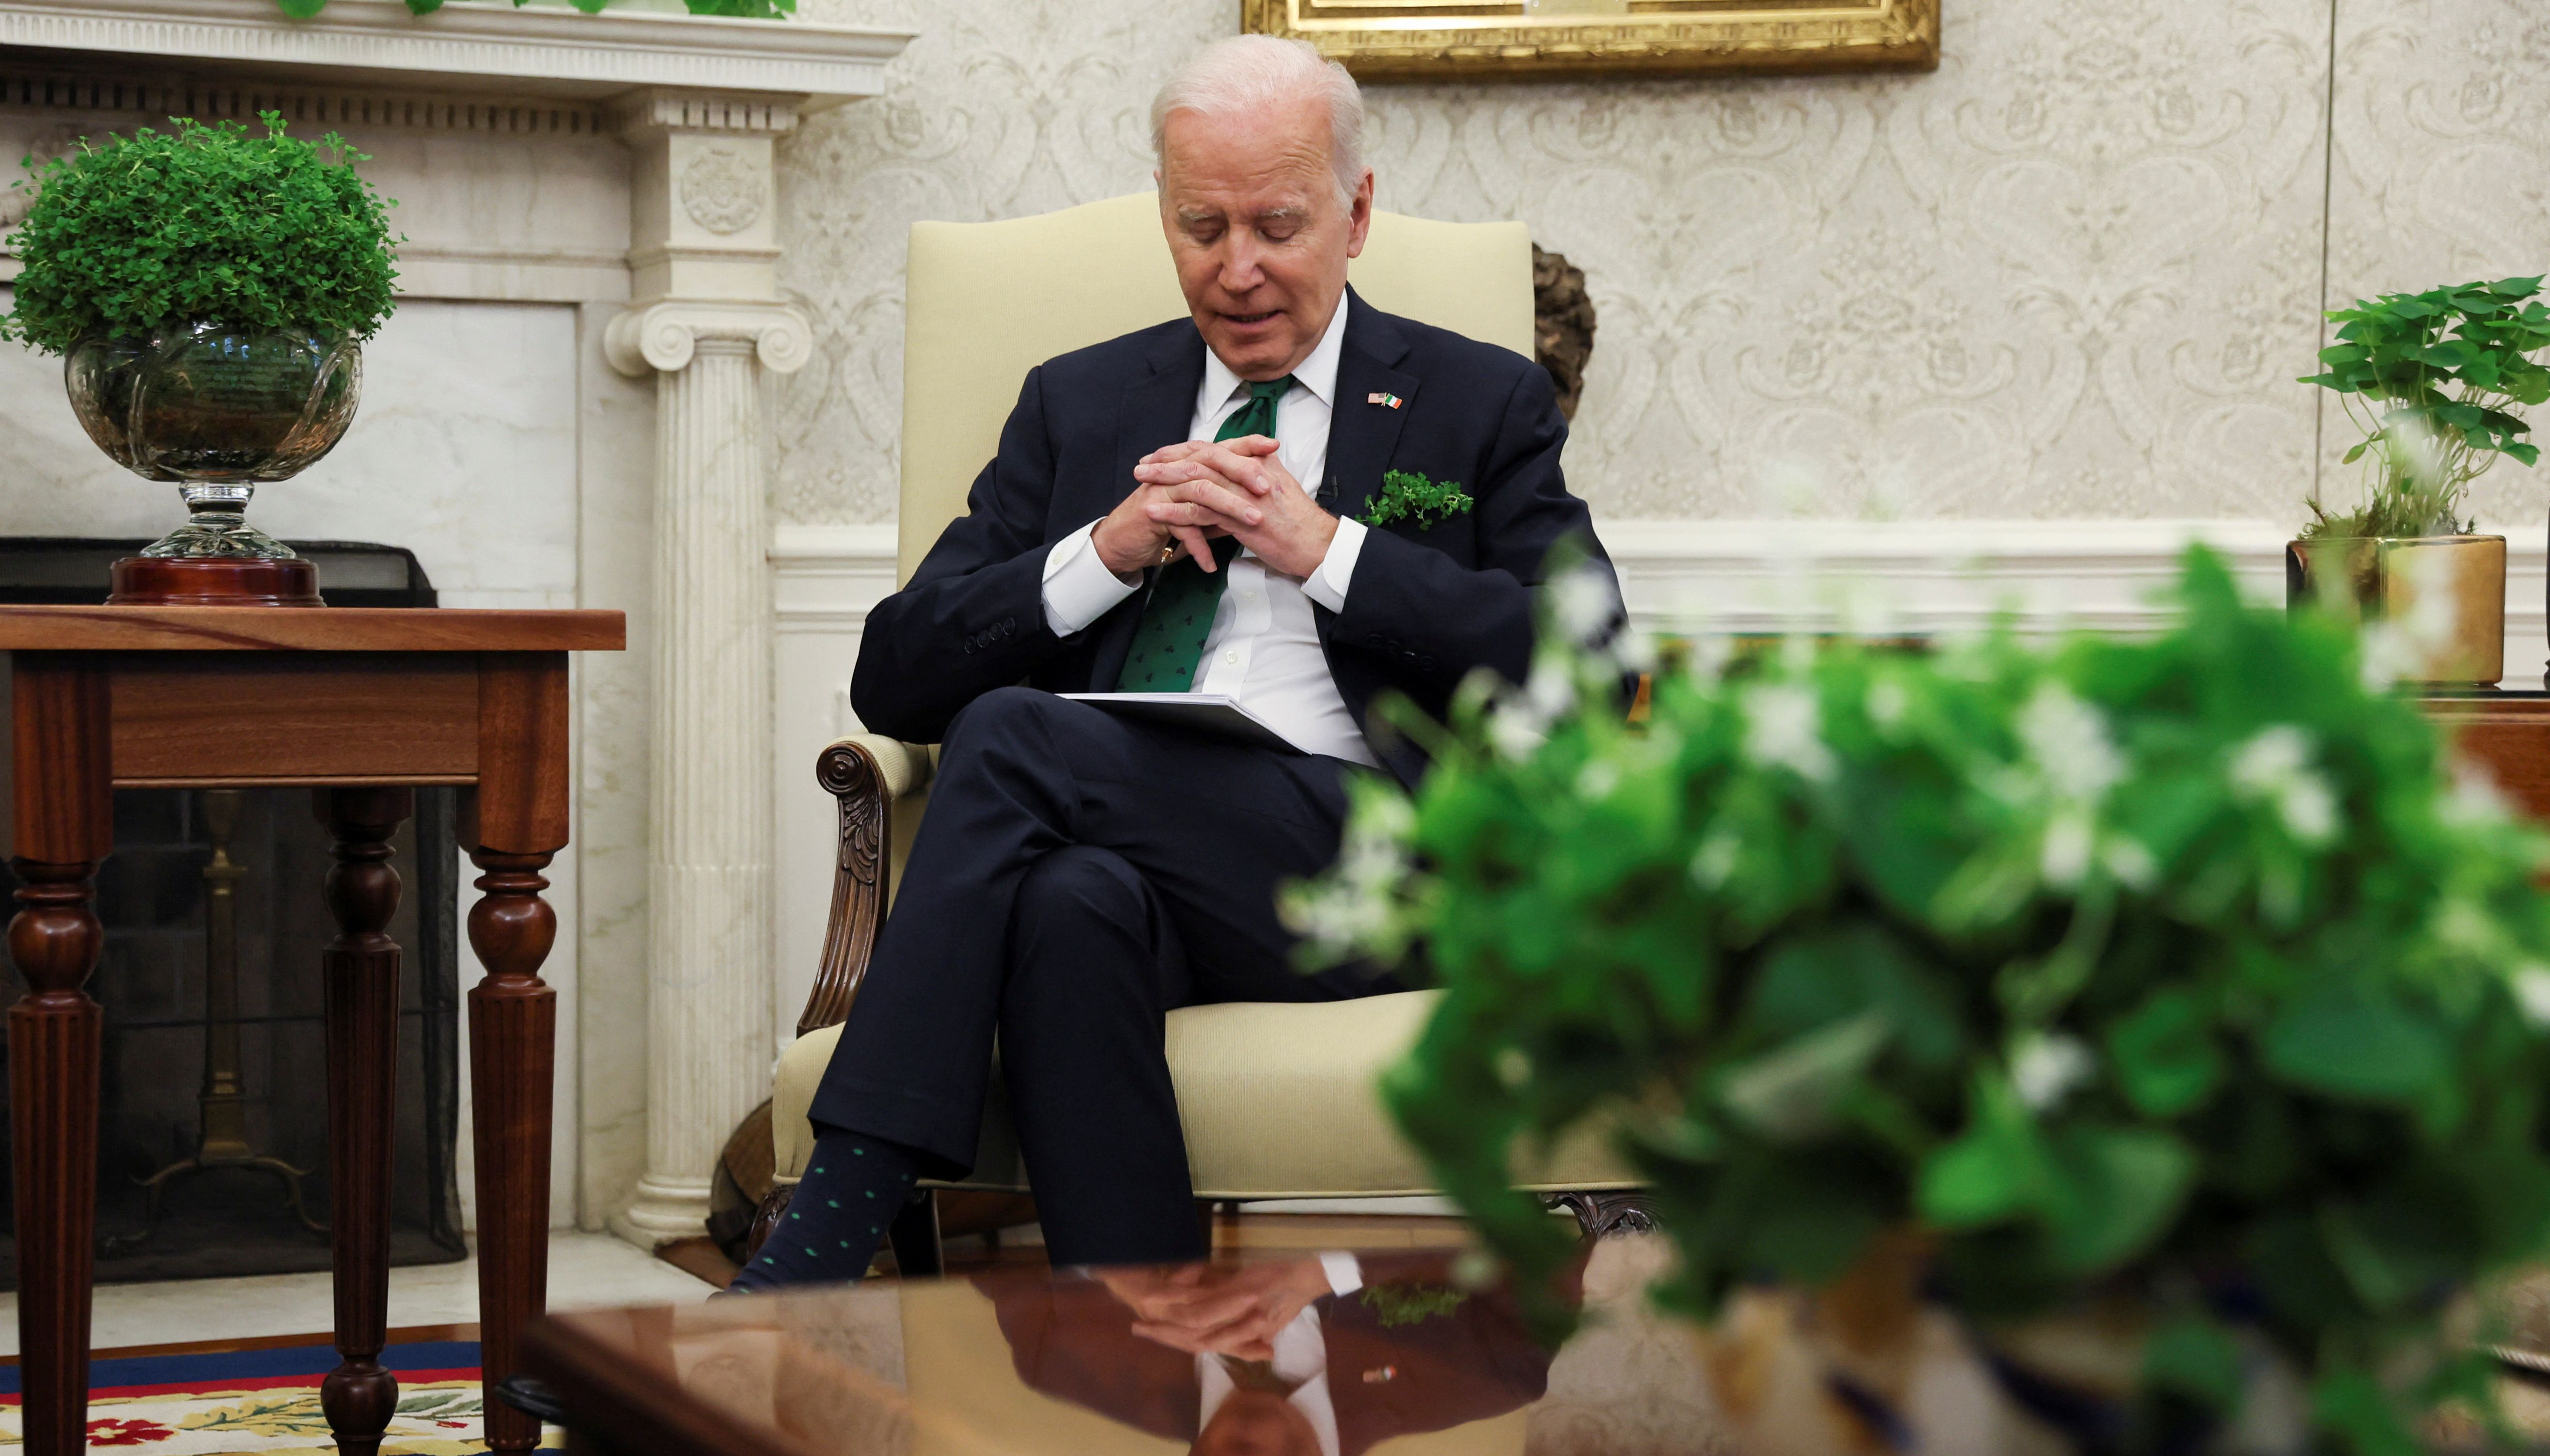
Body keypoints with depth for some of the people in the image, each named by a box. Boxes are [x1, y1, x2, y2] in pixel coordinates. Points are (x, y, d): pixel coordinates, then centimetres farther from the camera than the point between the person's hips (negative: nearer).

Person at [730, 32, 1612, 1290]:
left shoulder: (1483, 405, 17)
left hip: (1360, 872, -2)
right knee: (1071, 903, -37)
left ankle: (817, 1253, -31)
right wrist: (1106, 550, 0)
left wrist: (1328, 549, -5)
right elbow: (893, 681, 16)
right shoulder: (1078, 405, 24)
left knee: (1013, 736, -28)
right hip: (1110, 849, 3)